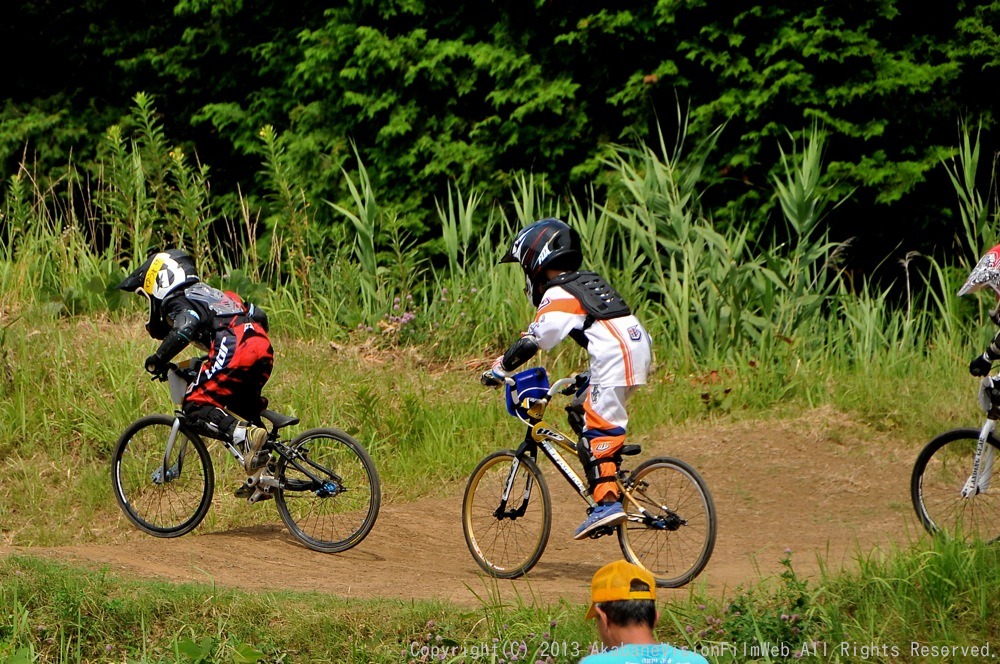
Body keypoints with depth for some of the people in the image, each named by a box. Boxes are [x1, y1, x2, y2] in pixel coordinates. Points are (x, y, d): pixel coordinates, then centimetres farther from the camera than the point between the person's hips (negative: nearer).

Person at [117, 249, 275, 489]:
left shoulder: (176, 301, 8)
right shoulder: (208, 292, 34)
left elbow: (185, 328, -15)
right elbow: (258, 315, 32)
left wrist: (158, 359, -6)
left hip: (233, 351, -9)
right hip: (263, 350, 9)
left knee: (195, 408, -4)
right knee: (243, 408, 26)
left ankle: (245, 434, -26)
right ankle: (262, 469, 18)